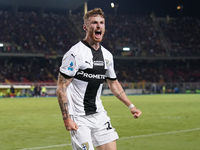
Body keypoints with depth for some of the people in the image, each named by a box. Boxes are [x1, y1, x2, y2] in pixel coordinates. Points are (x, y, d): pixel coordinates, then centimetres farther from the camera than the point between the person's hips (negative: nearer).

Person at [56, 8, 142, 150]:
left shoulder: (107, 55, 9)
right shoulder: (75, 53, -13)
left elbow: (113, 83, 24)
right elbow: (61, 87, -14)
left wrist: (131, 106, 19)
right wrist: (66, 118, -19)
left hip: (99, 114, 7)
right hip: (78, 118, -7)